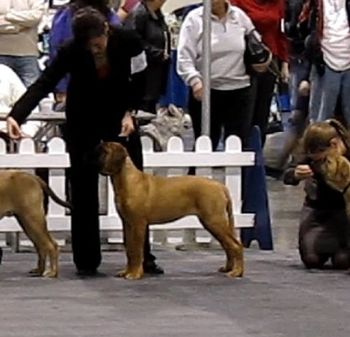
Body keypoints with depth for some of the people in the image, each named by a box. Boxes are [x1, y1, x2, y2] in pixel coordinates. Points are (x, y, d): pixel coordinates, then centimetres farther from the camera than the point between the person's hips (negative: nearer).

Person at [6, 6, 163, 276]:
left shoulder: (129, 41, -24)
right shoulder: (71, 51, -27)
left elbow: (139, 81, -8)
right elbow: (44, 84, -34)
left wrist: (130, 113, -21)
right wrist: (15, 116, -48)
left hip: (119, 115, 1)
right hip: (83, 120, -1)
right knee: (84, 188, -4)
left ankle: (143, 257, 4)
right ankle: (86, 261, 2)